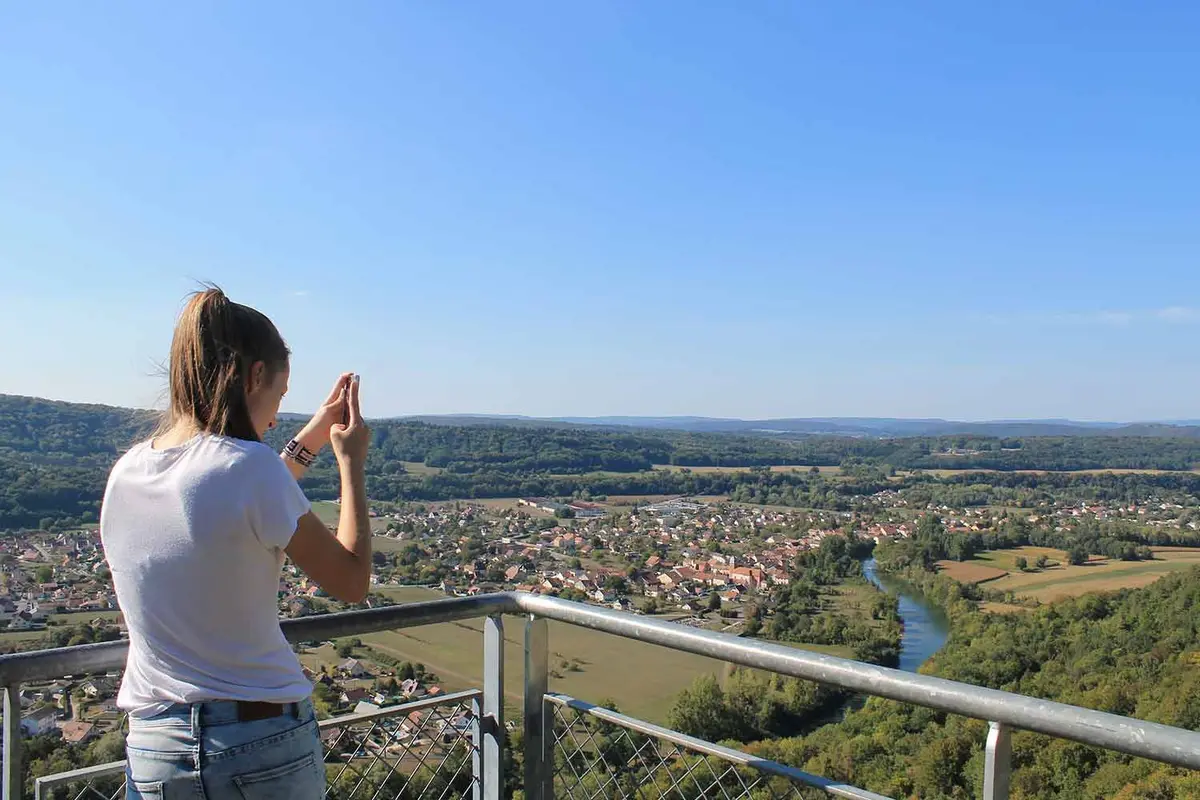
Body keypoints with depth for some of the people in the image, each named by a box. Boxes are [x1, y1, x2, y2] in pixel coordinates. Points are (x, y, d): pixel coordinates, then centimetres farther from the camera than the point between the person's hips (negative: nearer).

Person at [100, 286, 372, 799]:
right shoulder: (248, 465, -20)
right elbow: (352, 581, -9)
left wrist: (309, 441, 20)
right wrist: (351, 461, 0)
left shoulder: (126, 473, 0)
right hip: (264, 740, -5)